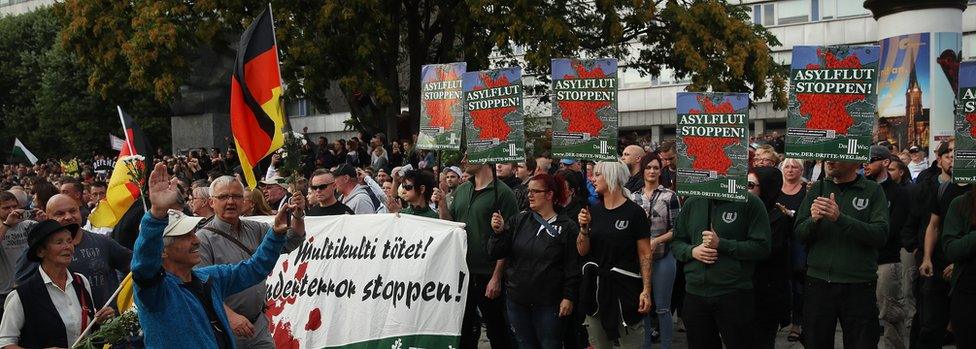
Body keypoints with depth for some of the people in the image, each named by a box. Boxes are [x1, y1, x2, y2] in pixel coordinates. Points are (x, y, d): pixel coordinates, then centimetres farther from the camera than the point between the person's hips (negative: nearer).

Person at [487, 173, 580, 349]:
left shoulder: (567, 227, -6)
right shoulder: (518, 221, 4)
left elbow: (573, 267, -6)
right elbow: (495, 254, 1)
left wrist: (569, 297, -10)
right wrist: (498, 232, -16)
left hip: (548, 302, -4)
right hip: (516, 299, 4)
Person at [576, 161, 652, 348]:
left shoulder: (634, 212, -7)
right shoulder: (593, 211, 8)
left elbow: (645, 254, -7)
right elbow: (582, 251, 9)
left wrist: (646, 290, -13)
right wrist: (584, 227, -9)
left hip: (624, 285, -5)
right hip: (595, 285, 5)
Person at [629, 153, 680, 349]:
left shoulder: (669, 196, -3)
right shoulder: (633, 197, 9)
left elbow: (676, 229, -5)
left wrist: (656, 241, -16)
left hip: (662, 257, -4)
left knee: (662, 308, 0)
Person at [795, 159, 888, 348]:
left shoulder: (873, 190, 0)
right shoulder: (818, 189, 8)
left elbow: (880, 234, -12)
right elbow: (799, 234, 4)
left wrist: (840, 218, -22)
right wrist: (814, 220, -17)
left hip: (859, 286, -2)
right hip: (818, 282, 2)